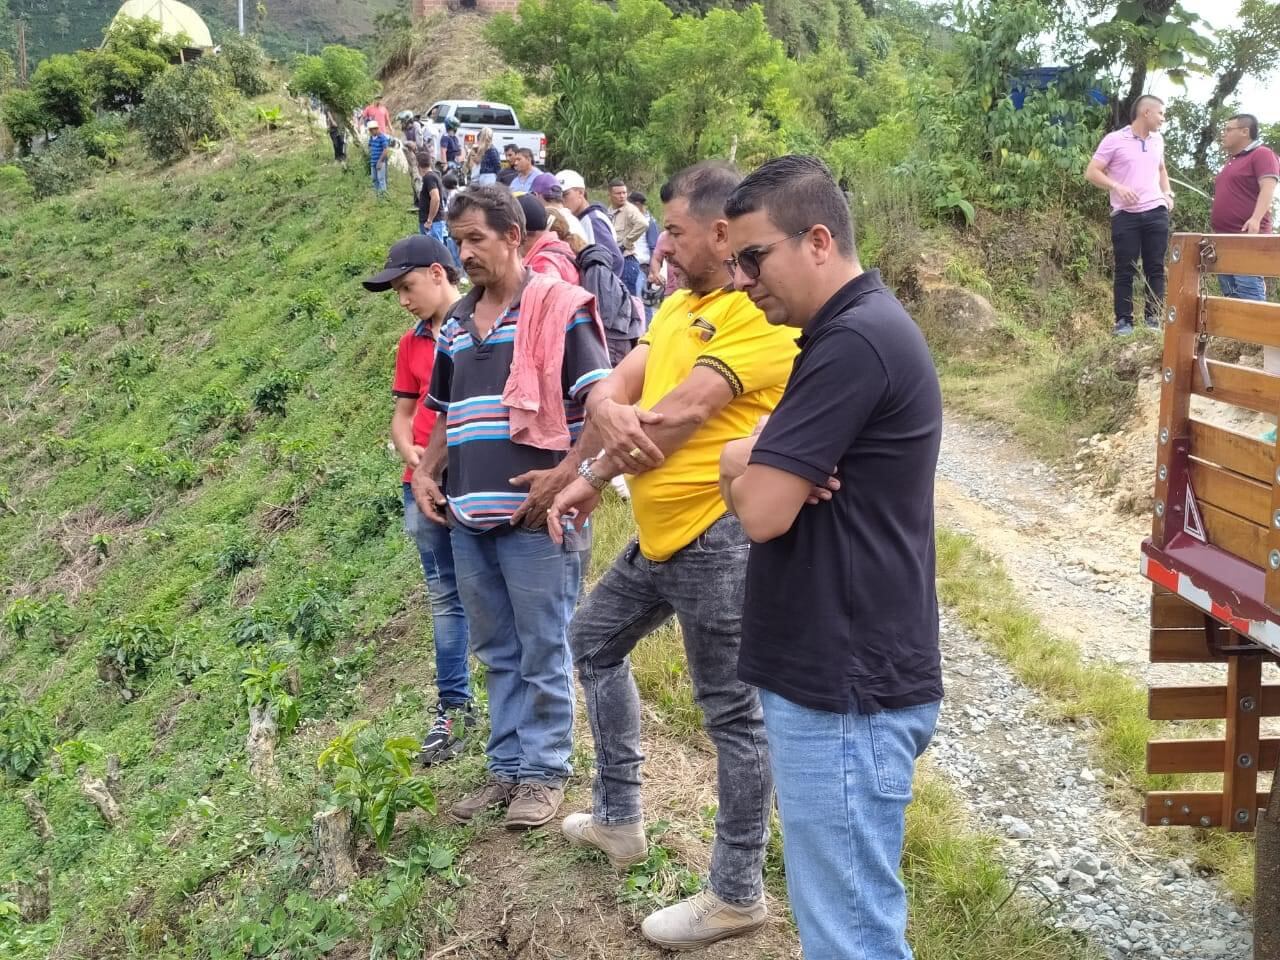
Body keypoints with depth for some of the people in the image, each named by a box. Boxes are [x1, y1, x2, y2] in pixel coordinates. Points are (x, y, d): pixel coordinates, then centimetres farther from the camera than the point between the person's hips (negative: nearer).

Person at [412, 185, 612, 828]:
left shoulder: (558, 309, -6)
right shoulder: (456, 325, 15)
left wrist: (566, 474, -20)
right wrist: (425, 475, 11)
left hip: (534, 515, -7)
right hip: (468, 517, 7)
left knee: (543, 653, 4)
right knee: (497, 653, 16)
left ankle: (544, 771, 17)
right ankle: (506, 767, 27)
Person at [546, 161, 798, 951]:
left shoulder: (762, 315, -17)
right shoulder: (678, 308, 14)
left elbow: (680, 413, -21)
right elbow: (611, 390, 7)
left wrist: (593, 479, -9)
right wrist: (611, 416, -16)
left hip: (719, 536, -10)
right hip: (662, 532, 10)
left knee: (733, 714, 1)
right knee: (595, 640, 23)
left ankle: (738, 894, 17)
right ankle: (619, 816, 37)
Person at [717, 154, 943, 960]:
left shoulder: (855, 341, -20)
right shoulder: (855, 329, 14)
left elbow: (760, 510, -22)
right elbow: (739, 465, 14)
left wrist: (749, 473, 0)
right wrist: (752, 462, -9)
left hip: (846, 687, -10)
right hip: (837, 673, 10)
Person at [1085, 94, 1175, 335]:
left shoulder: (1158, 140, 14)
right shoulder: (1114, 140, -4)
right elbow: (1091, 172, -6)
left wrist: (1168, 193, 13)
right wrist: (1117, 186, -18)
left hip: (1156, 212, 5)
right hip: (1126, 215, -5)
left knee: (1155, 268, 4)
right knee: (1125, 270, -2)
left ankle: (1154, 319, 10)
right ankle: (1123, 322, 3)